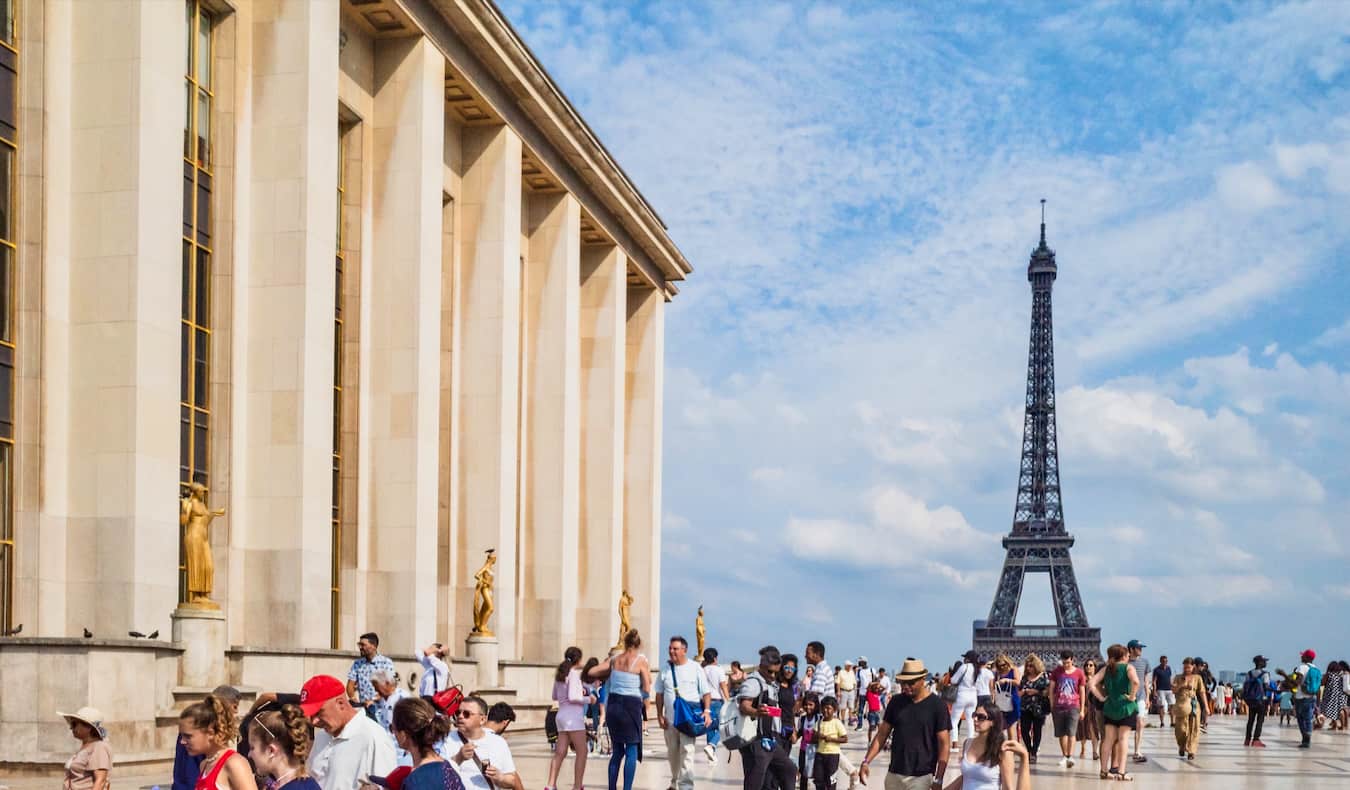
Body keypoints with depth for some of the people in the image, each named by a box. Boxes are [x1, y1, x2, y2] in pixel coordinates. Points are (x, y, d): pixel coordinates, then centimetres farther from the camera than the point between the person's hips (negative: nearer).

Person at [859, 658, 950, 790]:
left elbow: (944, 743, -6)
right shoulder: (896, 702, 6)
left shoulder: (937, 705, -6)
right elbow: (882, 734, 11)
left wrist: (938, 779, -12)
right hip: (894, 774, 5)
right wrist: (866, 761, 0)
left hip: (920, 777, -5)